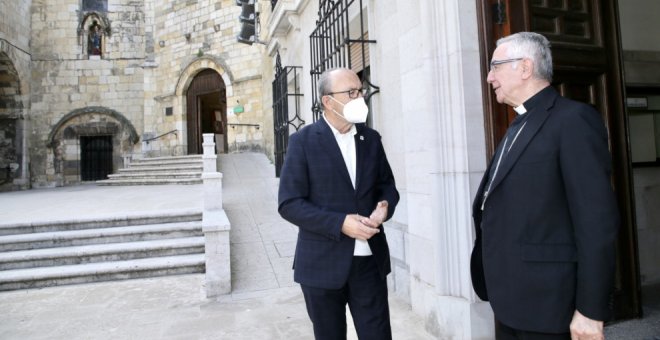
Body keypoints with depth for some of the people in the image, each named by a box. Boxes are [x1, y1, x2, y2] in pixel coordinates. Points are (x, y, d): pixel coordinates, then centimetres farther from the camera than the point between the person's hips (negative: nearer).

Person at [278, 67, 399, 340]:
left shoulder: (371, 138, 6)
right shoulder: (303, 141, -8)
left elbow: (387, 184, 15)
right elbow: (289, 204, -12)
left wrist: (385, 206, -9)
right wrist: (340, 223, -21)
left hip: (369, 258, 3)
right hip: (323, 263, -3)